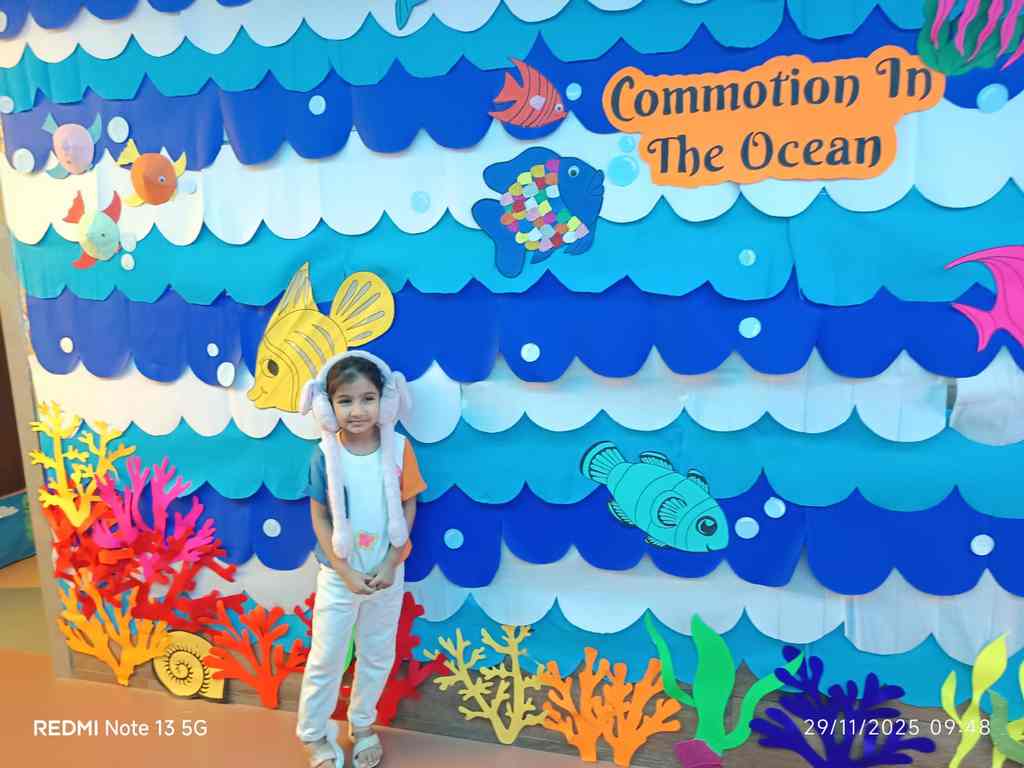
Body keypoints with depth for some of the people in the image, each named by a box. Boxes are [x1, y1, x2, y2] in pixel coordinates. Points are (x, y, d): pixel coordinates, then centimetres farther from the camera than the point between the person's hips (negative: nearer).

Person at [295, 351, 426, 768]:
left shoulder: (398, 447, -14)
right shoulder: (325, 455, -16)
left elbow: (408, 506, -6)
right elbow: (319, 517, -9)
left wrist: (390, 565, -12)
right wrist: (345, 572, -13)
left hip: (387, 573, 2)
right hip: (339, 575, -1)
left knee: (378, 654, 18)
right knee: (326, 658, 12)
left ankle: (363, 724, 42)